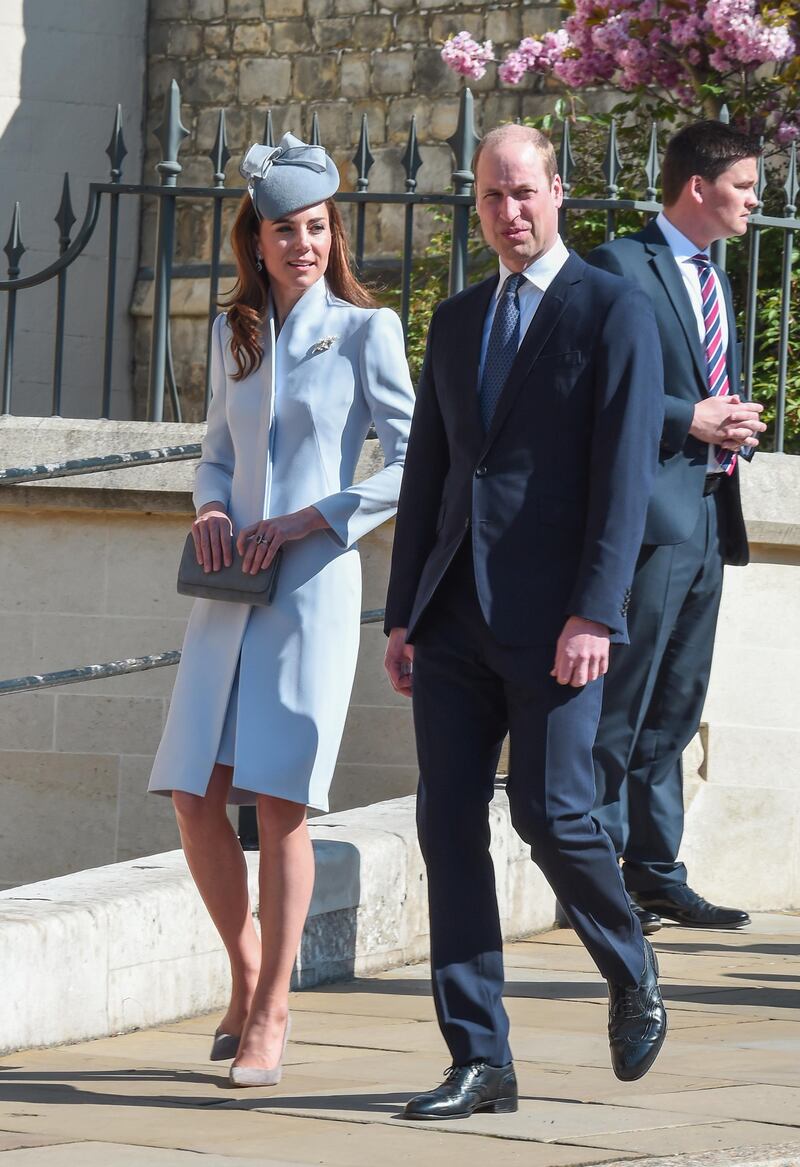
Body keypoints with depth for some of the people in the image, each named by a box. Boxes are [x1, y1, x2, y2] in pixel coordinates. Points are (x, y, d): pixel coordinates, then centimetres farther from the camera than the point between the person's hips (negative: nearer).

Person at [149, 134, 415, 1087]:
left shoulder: (364, 331, -1)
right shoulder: (235, 335, 14)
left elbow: (412, 464, -4)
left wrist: (307, 520, -12)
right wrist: (211, 505, 1)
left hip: (313, 584, -5)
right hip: (231, 587, 5)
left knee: (280, 801, -7)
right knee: (194, 793, -2)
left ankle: (270, 1011, 3)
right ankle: (246, 972, 18)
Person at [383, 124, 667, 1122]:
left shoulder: (614, 313, -2)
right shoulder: (455, 322, 17)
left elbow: (624, 474, -9)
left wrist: (593, 613, -17)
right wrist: (403, 615, 13)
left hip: (551, 617, -6)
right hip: (456, 617, 6)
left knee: (549, 813, -10)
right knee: (449, 821, -1)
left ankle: (630, 974, 20)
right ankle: (479, 1061, 2)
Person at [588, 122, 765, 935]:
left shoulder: (714, 281, 21)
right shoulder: (621, 266, -6)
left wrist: (733, 424, 6)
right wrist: (690, 420, -16)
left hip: (708, 516, 9)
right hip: (649, 509, -9)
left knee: (674, 709, 10)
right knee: (621, 706, -7)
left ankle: (655, 873, 14)